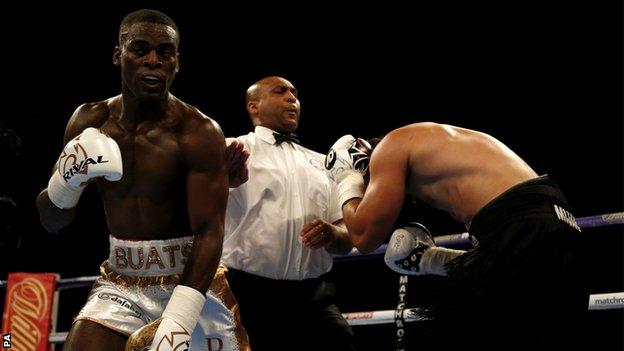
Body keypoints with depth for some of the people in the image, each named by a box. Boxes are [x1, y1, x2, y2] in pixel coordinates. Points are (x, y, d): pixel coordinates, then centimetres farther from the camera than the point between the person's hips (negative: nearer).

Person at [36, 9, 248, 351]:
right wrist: (68, 176, -17)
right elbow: (51, 221, 5)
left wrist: (177, 321, -30)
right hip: (118, 284, 3)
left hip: (190, 282, -3)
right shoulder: (89, 122, -1)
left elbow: (208, 232, -21)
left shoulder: (199, 133, -16)